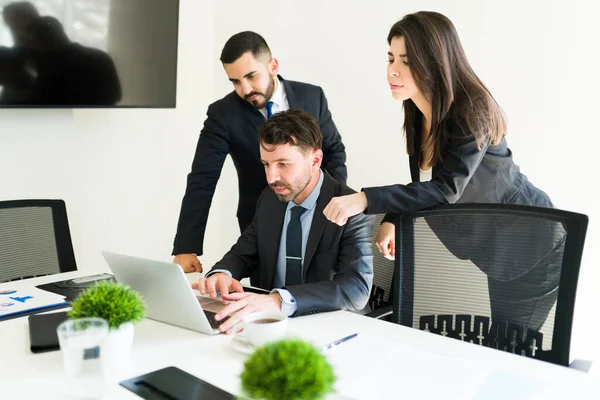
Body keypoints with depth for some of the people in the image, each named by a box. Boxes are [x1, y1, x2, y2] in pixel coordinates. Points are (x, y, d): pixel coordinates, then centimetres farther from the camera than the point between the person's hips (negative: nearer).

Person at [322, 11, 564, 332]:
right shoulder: (419, 116, -4)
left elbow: (444, 189, -38)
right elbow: (425, 187, 3)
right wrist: (393, 221, -16)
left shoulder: (471, 112, -28)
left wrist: (364, 200, -49)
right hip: (498, 249, 8)